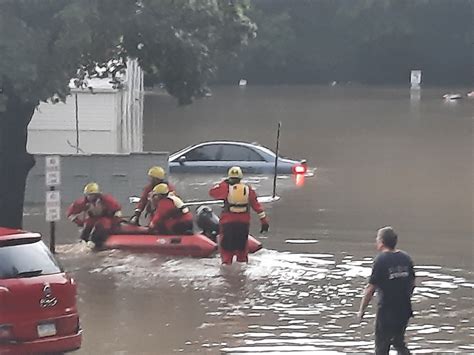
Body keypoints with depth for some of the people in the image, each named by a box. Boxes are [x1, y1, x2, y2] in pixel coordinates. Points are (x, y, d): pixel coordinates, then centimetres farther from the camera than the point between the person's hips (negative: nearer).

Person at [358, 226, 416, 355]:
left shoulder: (381, 260, -14)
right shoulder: (406, 258, 4)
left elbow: (371, 289, -14)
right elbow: (412, 283, 12)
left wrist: (362, 310, -5)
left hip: (386, 311, -6)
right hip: (404, 310, 6)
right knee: (399, 342, 21)